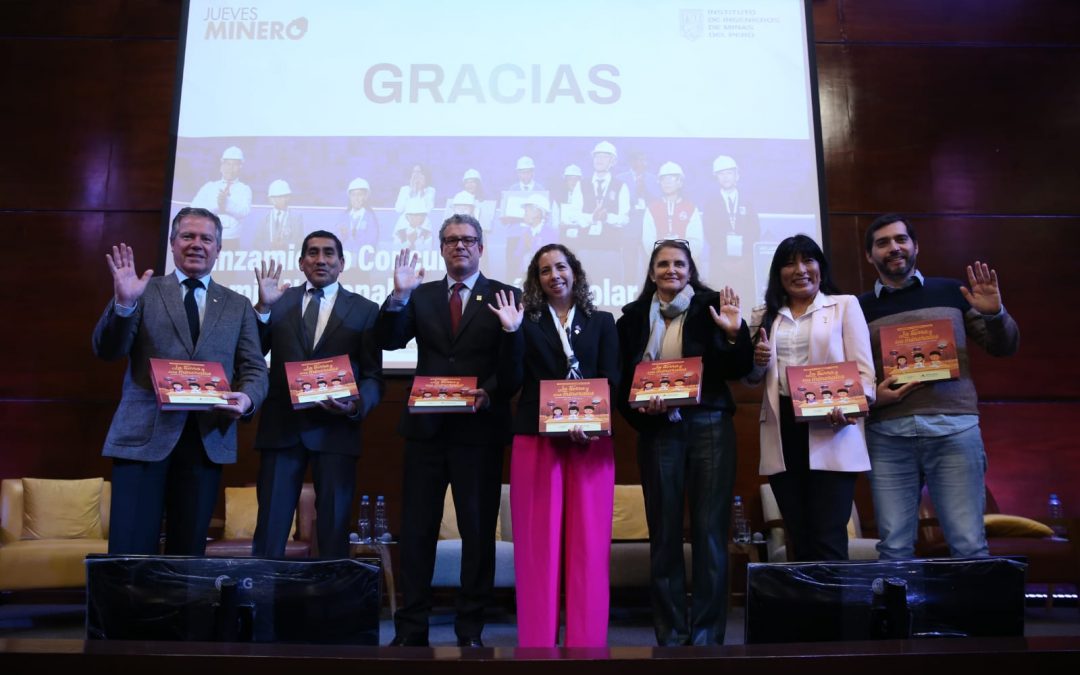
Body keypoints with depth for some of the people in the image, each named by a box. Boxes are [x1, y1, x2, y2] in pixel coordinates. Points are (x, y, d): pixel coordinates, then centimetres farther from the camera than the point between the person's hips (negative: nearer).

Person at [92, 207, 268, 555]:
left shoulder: (238, 305, 15)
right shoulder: (145, 292, 9)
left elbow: (255, 369, 9)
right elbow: (108, 351, 0)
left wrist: (246, 398, -14)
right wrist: (123, 303, -18)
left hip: (208, 438, 2)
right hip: (144, 434, -2)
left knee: (189, 550, 8)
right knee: (131, 552, -5)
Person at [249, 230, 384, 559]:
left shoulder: (365, 310, 6)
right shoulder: (279, 301, 11)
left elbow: (373, 375, 2)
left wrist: (357, 406, -18)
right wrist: (263, 307, -11)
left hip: (336, 429, -1)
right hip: (282, 427, 1)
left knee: (334, 529, 8)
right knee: (270, 529, 7)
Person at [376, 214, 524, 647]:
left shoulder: (506, 297, 2)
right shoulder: (421, 296, 10)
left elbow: (516, 365, -4)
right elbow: (389, 342, -2)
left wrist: (488, 394, -20)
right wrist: (399, 295, -15)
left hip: (479, 428, -2)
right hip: (426, 427, 3)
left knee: (478, 530, 6)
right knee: (416, 529, 7)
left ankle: (470, 629, 19)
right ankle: (410, 627, 19)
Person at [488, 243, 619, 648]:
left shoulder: (601, 322, 11)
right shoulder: (527, 321, 8)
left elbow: (611, 382, 2)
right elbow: (513, 382, -2)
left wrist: (589, 420, -15)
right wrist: (511, 332, -13)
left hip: (591, 442, 1)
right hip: (536, 440, 0)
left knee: (588, 543, 3)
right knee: (539, 543, 2)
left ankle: (588, 641, 12)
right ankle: (538, 641, 11)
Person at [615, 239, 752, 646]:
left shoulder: (711, 306, 3)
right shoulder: (634, 316, 8)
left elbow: (738, 371, 0)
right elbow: (622, 379, 9)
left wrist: (735, 333, -16)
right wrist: (640, 406, -10)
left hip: (710, 427, -1)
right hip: (658, 430, 2)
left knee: (710, 532, -1)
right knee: (664, 533, 6)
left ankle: (708, 635, 10)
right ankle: (670, 635, 16)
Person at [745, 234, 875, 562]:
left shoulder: (845, 305, 8)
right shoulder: (764, 315, 17)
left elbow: (863, 369, -1)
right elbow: (752, 379, 18)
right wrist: (758, 362, -6)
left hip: (831, 433, -3)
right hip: (782, 435, 4)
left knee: (828, 542, -9)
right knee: (799, 539, 10)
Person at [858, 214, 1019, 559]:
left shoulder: (951, 292, 14)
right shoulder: (860, 308, 12)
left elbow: (1004, 347, 16)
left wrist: (995, 313, -3)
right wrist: (870, 397, -7)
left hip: (953, 428, 0)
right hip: (887, 435, 0)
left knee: (969, 544, -3)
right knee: (894, 548, 1)